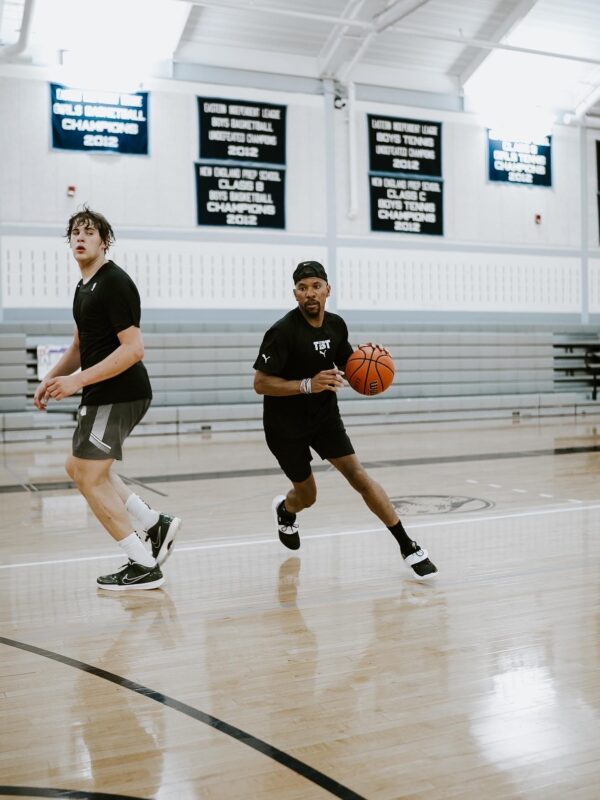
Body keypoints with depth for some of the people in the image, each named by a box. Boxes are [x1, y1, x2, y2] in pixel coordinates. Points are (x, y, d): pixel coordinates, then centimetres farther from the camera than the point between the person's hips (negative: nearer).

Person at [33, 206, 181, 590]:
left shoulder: (115, 282, -15)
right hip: (104, 396, 10)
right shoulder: (84, 286, 16)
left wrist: (77, 380, -24)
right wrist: (51, 378, 13)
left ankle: (144, 566, 1)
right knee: (78, 466, 18)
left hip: (119, 394, -10)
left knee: (90, 478, -6)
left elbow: (133, 348, -23)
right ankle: (155, 523, 18)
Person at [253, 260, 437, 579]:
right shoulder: (283, 331, -20)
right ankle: (284, 509, 48)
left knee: (357, 474, -13)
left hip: (325, 416, 4)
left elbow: (347, 365, 14)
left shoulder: (336, 325, -2)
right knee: (307, 496, 9)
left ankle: (407, 546, -10)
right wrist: (308, 385, -35)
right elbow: (260, 384, -22)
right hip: (285, 424, -3)